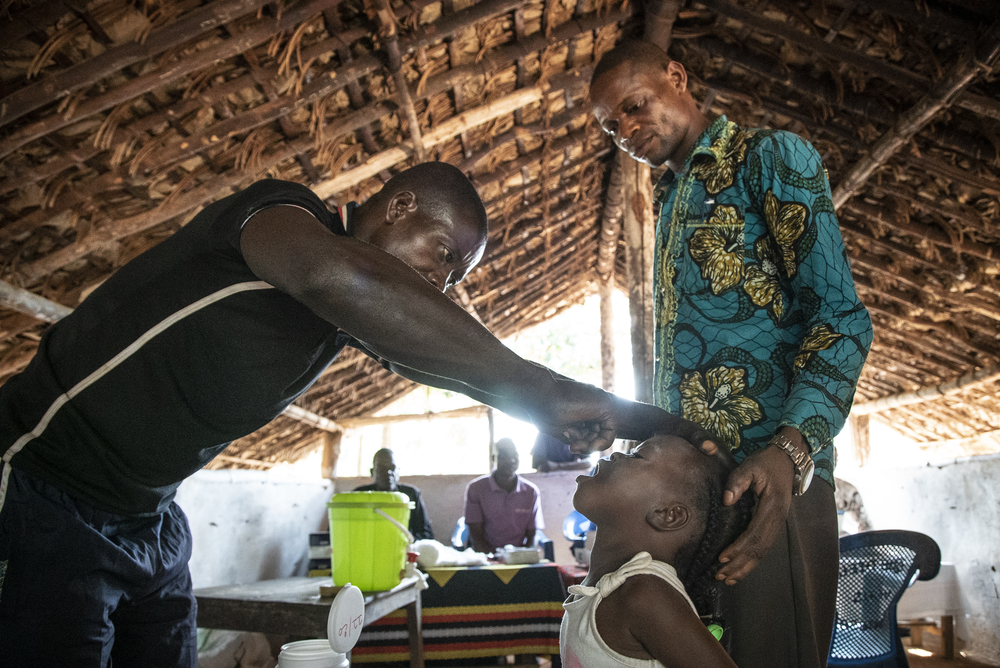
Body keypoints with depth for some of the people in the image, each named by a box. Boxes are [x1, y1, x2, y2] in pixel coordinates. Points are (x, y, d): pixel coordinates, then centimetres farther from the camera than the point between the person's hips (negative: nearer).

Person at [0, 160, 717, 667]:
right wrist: (547, 389, -45)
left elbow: (478, 367, 2)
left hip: (148, 518, 8)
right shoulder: (283, 210, -21)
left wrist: (630, 416, -8)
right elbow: (334, 273, -46)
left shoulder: (360, 314, 4)